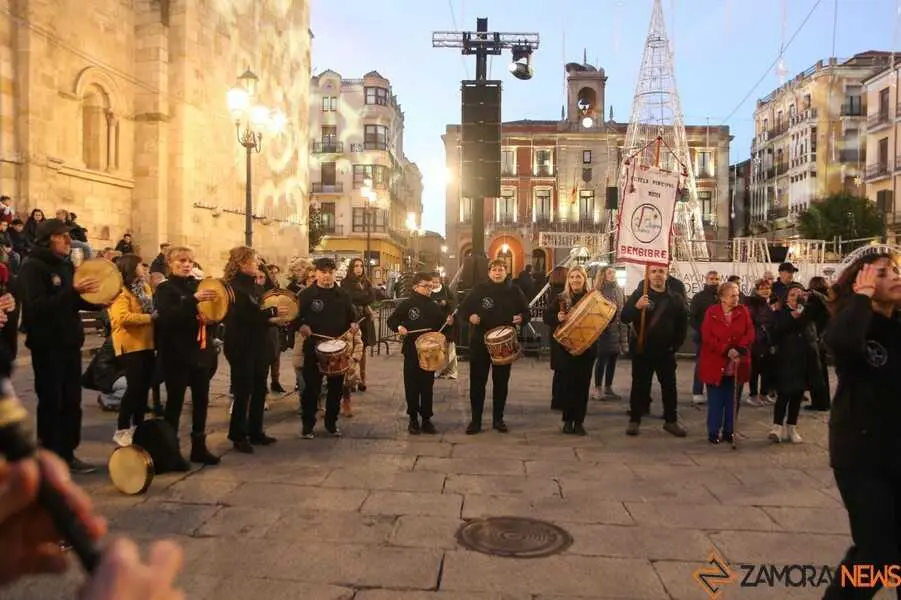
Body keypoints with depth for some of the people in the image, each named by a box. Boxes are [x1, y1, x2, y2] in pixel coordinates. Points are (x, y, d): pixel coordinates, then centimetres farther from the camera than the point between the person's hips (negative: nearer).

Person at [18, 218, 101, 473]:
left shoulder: (66, 266, 13)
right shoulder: (32, 267, -11)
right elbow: (37, 307, -23)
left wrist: (98, 301, 1)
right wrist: (73, 291, -32)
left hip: (70, 344, 7)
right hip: (47, 346, -7)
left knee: (72, 401, 10)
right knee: (51, 403, 0)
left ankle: (67, 454, 20)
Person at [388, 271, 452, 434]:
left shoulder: (435, 307, 7)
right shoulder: (406, 304, -5)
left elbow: (440, 326, 14)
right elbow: (391, 320, -2)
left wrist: (447, 321, -5)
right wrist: (399, 327, -21)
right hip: (411, 352, -3)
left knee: (427, 386, 9)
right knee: (412, 386, 5)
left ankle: (426, 419, 19)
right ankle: (413, 419, 17)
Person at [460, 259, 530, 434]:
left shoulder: (515, 291, 4)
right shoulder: (479, 289, -1)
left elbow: (526, 313, 9)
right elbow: (464, 308, 2)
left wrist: (521, 318, -13)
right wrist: (470, 316, -19)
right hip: (480, 342, -1)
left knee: (501, 382, 10)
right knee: (477, 381, 2)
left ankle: (498, 419, 22)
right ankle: (475, 420, 12)